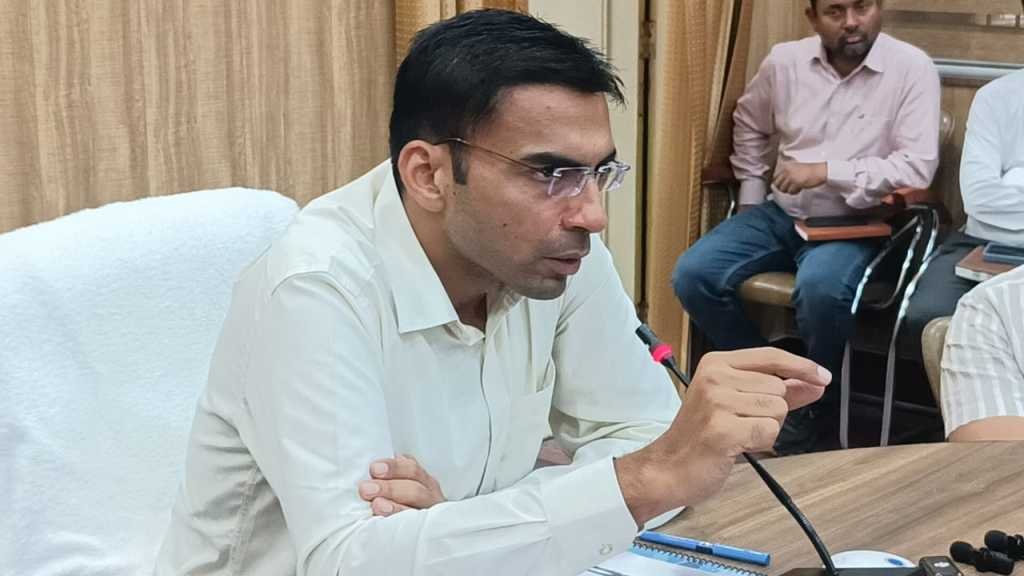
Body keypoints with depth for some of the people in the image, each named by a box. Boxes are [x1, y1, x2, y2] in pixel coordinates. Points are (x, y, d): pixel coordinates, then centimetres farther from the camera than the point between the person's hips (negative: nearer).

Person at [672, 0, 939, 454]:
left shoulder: (912, 68, -10)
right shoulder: (785, 60, 2)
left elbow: (917, 167, -17)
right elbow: (749, 124, 21)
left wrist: (826, 171, -21)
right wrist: (751, 197, 11)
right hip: (780, 214, 5)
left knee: (820, 290, -37)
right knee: (693, 275, -17)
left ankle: (810, 404, -7)